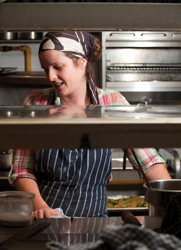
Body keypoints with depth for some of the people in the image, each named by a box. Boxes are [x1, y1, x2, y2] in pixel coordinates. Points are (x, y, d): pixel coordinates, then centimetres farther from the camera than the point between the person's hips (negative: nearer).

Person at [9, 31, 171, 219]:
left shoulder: (112, 103, 1)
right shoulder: (35, 104, 3)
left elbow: (150, 162, 1)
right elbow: (22, 170, 4)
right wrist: (39, 206, -14)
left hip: (93, 216, 1)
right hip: (42, 218, -1)